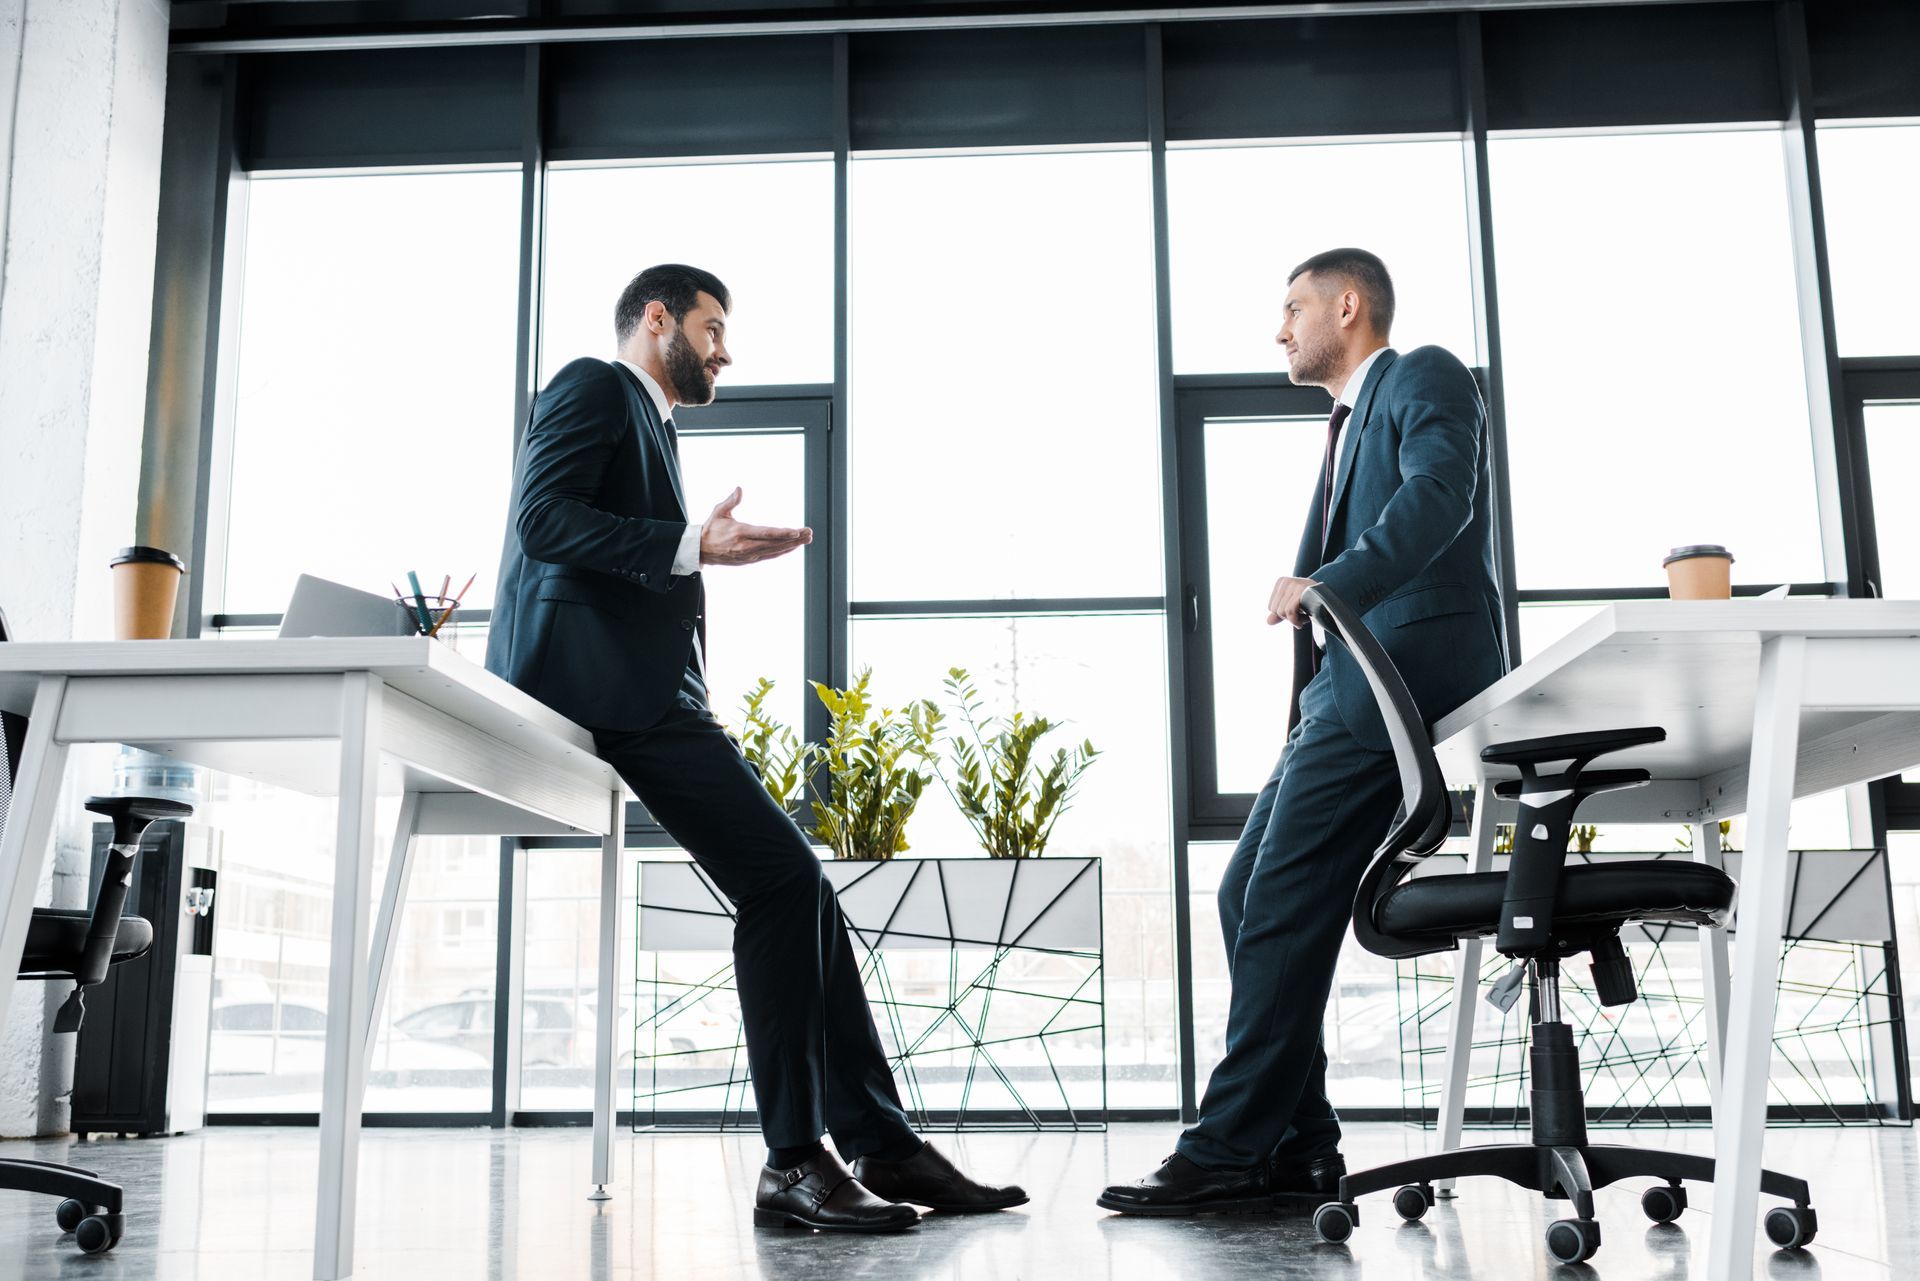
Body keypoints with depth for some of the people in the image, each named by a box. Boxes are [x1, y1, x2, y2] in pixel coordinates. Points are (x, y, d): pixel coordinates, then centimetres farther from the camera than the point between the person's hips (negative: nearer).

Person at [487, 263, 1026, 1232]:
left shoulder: (644, 419, 30)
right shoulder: (593, 388, 2)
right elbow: (543, 520, -14)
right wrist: (693, 547, -20)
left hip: (641, 688, 10)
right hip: (604, 679, -10)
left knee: (793, 882, 1)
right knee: (782, 878, -17)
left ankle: (878, 1143, 2)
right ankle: (795, 1162, -12)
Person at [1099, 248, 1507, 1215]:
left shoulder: (1424, 377, 4)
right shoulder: (1351, 424, 31)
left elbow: (1439, 494, -17)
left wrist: (1328, 586, -30)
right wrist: (1310, 671, 11)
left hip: (1406, 663, -10)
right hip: (1353, 685, 10)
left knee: (1285, 905, -15)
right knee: (1249, 895, 3)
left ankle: (1228, 1152, -13)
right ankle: (1295, 1150, 5)